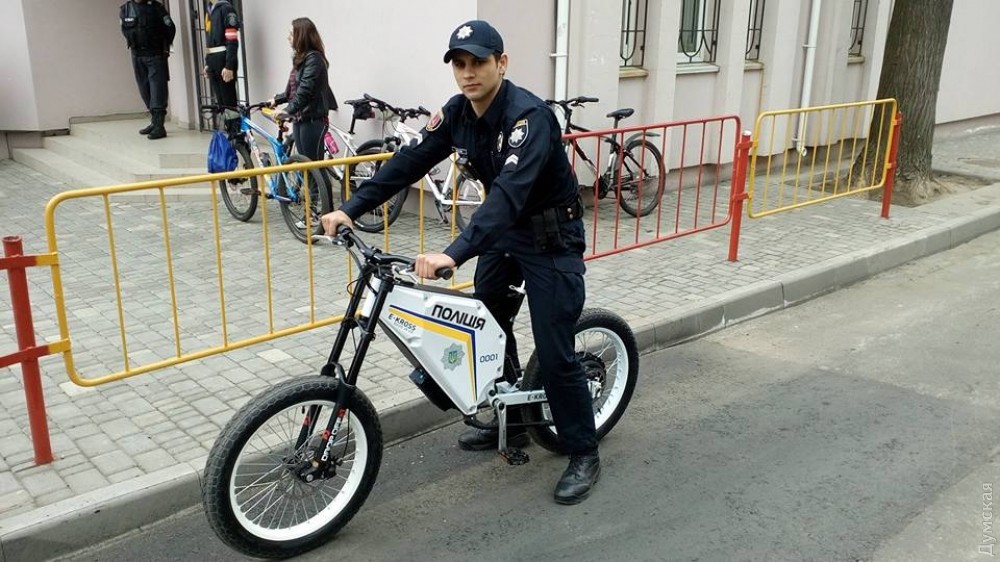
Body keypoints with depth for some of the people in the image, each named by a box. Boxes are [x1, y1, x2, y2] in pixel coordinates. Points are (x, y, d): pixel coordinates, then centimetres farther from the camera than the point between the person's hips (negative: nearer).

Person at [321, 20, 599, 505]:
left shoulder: (528, 115, -28)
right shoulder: (457, 113, -4)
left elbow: (510, 191, -40)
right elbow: (409, 162, -7)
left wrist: (454, 253, -52)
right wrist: (350, 208, -17)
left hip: (551, 239, -8)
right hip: (504, 230, 8)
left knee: (554, 354, -6)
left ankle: (584, 455, 11)